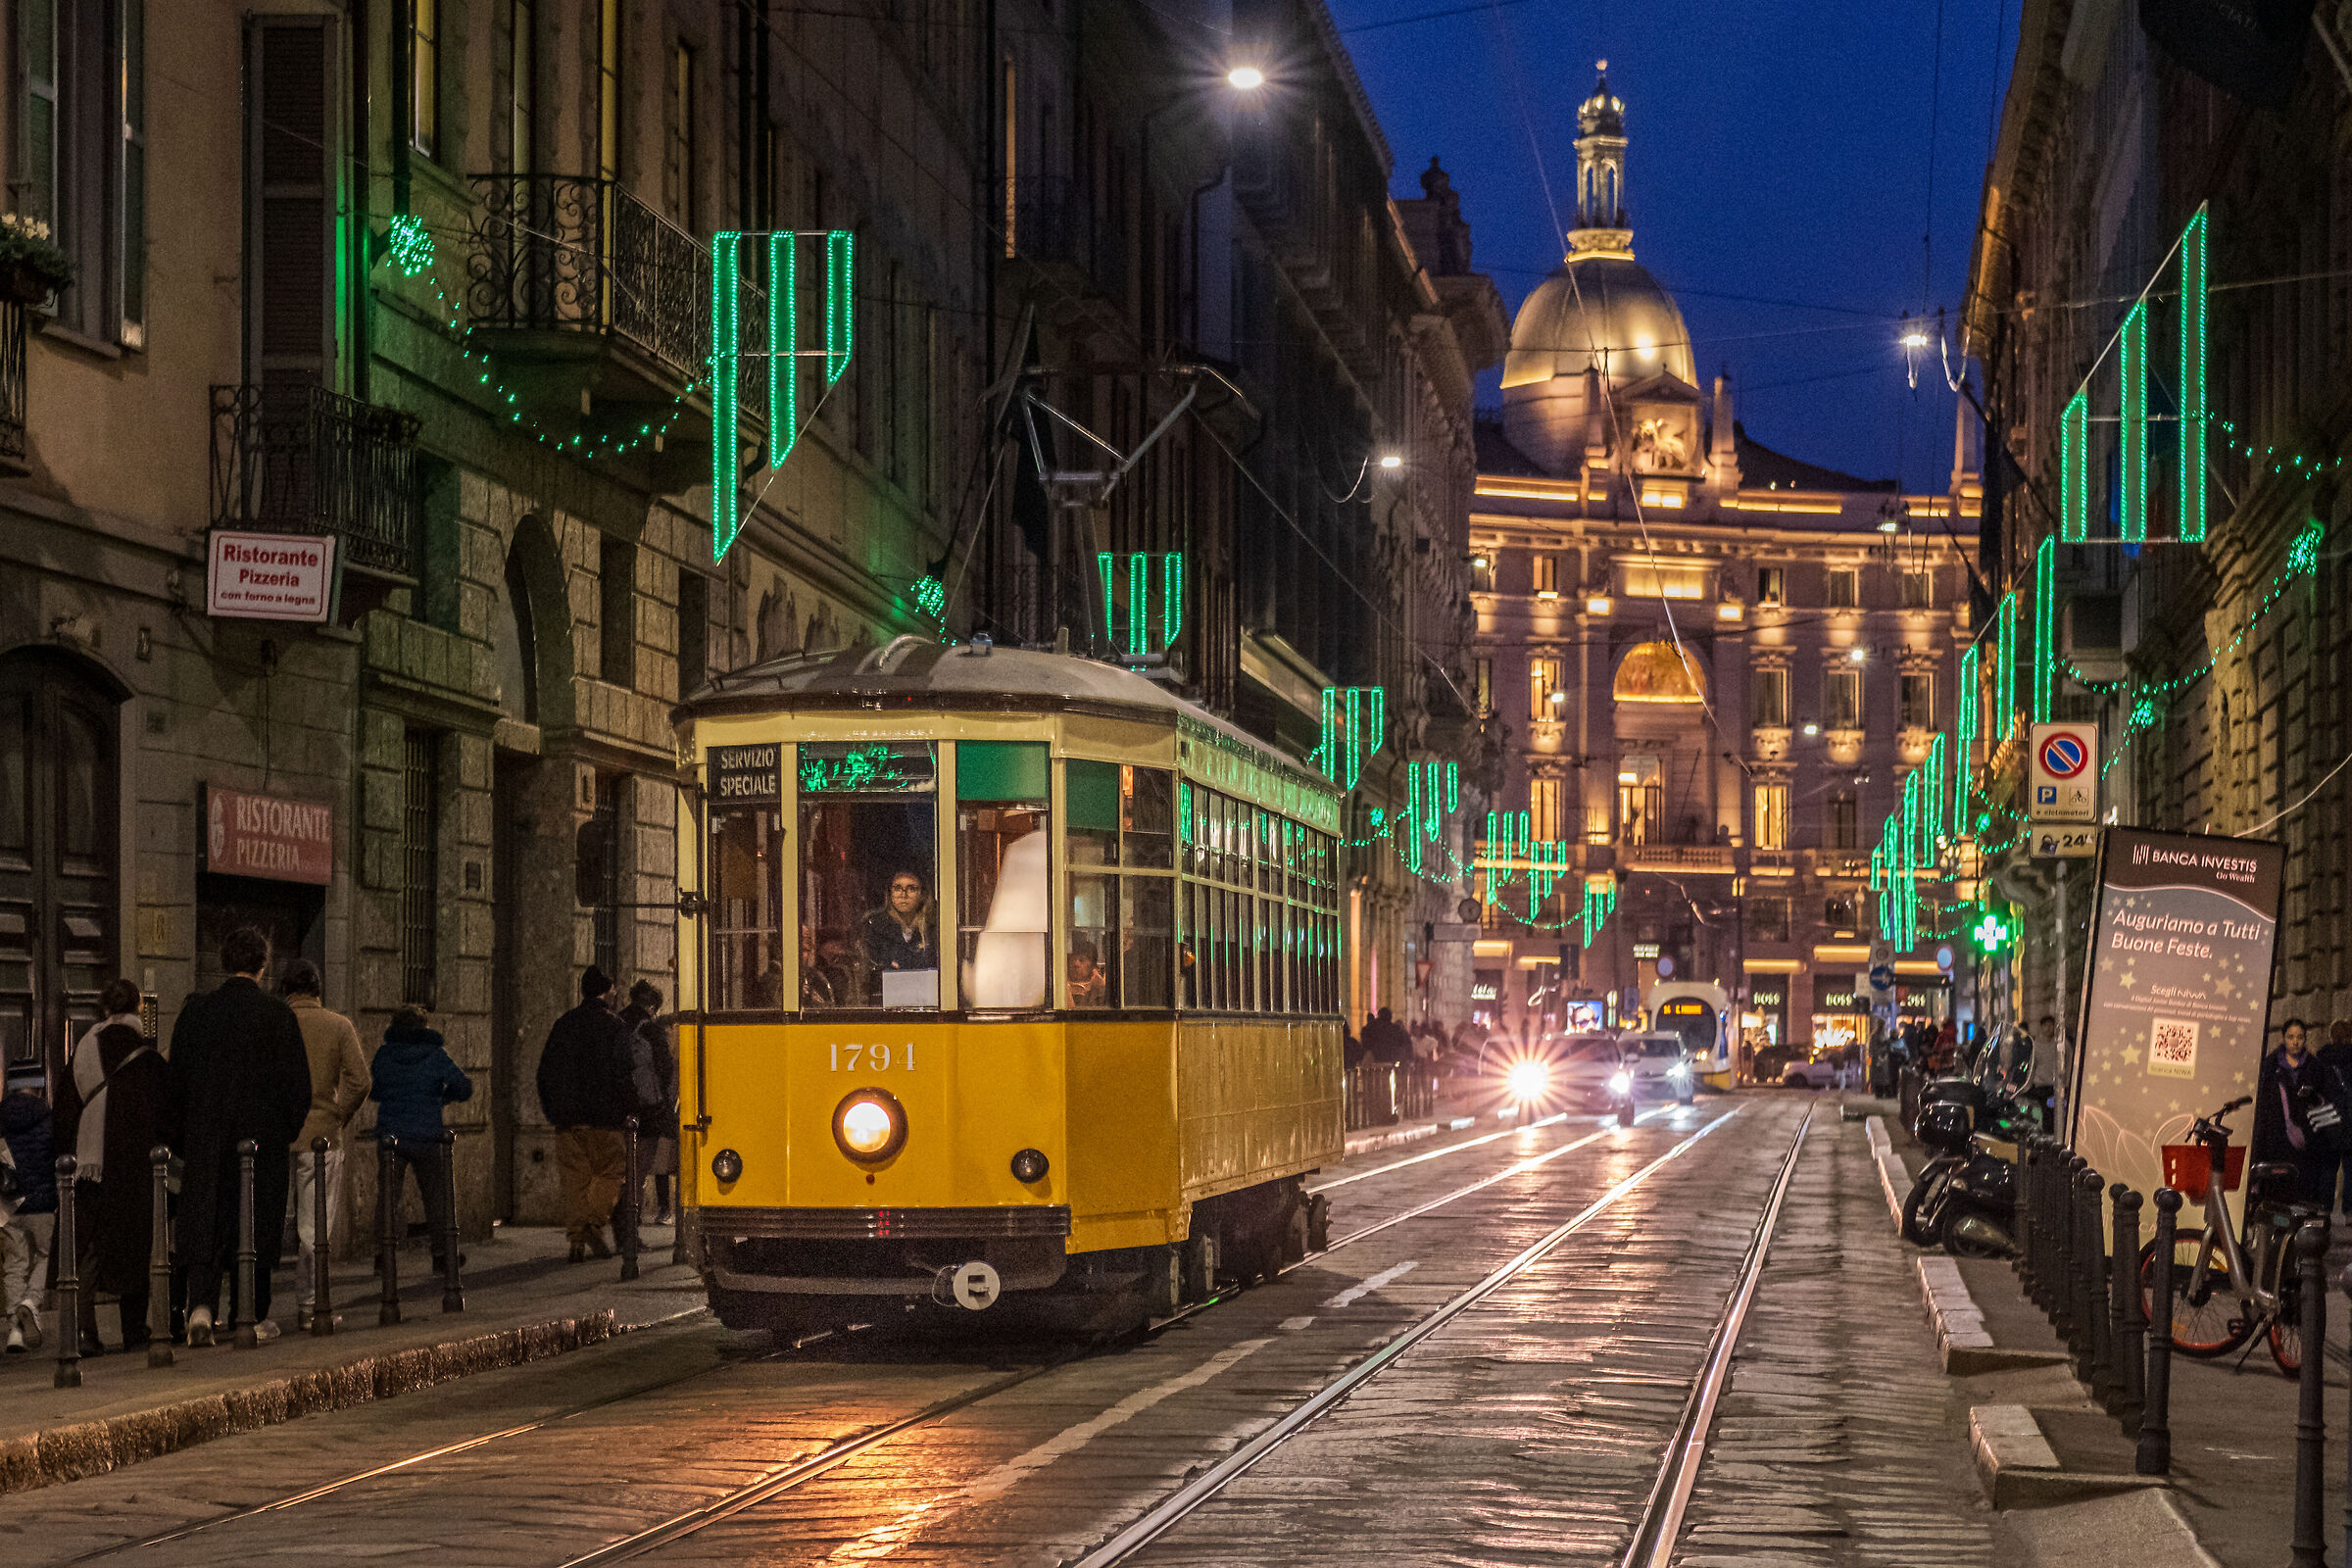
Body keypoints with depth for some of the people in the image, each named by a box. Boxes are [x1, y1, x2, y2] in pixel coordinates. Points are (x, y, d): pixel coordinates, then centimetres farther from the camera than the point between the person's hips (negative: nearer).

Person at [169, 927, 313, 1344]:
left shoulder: (196, 1010, 2)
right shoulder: (277, 1014, -6)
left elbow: (177, 1076, 6)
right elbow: (297, 1079, -5)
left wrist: (183, 1131, 14)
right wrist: (290, 1129, 8)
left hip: (205, 1137, 2)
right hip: (263, 1135, -1)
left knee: (203, 1222, 2)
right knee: (258, 1225, 8)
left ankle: (200, 1304, -16)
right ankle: (256, 1314, 13)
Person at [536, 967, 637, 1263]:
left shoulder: (563, 1026, 9)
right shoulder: (614, 1027, -4)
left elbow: (546, 1072, 11)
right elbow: (622, 1073, -9)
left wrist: (551, 1111, 18)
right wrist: (629, 1110, 1)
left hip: (567, 1116, 3)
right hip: (604, 1117, -3)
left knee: (573, 1178, 6)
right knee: (608, 1174, 8)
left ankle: (576, 1237, -1)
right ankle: (595, 1222, -12)